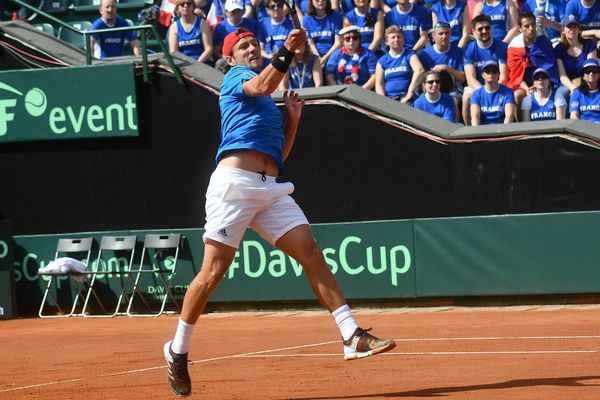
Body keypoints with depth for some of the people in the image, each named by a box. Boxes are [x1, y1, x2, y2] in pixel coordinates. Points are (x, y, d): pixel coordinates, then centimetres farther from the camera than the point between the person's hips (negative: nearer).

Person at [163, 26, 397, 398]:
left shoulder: (267, 106, 30)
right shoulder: (234, 78, 10)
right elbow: (262, 85, -14)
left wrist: (293, 119, 18)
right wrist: (288, 50, -25)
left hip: (270, 189, 7)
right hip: (234, 183, -7)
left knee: (312, 253, -7)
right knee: (213, 272, -6)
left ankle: (353, 337, -13)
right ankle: (178, 350, 9)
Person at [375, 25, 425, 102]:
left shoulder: (410, 55, 8)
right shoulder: (382, 61, 16)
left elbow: (420, 70, -11)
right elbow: (379, 84, 9)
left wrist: (410, 93, -19)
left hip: (406, 96, -3)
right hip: (389, 98, 3)